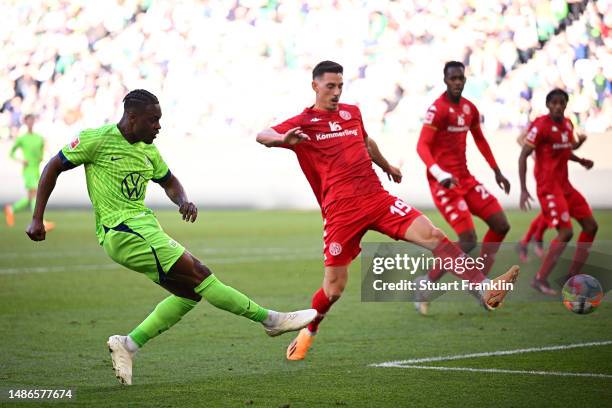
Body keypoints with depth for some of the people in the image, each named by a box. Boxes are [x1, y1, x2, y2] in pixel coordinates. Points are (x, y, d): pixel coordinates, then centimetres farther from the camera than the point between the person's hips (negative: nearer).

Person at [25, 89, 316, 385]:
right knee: (200, 275, -12)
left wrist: (183, 201, 2)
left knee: (191, 292, 3)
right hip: (122, 231, -9)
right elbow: (52, 169, -1)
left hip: (144, 227, 9)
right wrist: (37, 219, -4)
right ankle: (271, 320, -6)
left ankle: (128, 345, 4)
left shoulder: (148, 150, 12)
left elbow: (169, 182, 26)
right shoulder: (97, 140, -9)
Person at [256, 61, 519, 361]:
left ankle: (486, 291, -22)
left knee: (431, 235, -15)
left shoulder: (352, 112, 18)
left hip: (377, 198, 4)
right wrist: (283, 139, -33)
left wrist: (386, 166, 53)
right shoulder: (303, 122, 3)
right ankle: (307, 333, 27)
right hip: (341, 210, -4)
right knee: (334, 288, -2)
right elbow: (262, 136, -11)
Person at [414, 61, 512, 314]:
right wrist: (439, 174, -37)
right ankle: (426, 286, -3)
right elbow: (422, 146, -22)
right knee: (468, 240, -15)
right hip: (444, 183, -8)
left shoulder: (469, 108, 11)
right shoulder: (438, 109, -15)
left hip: (465, 178, 8)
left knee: (501, 226, 4)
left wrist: (497, 172, 28)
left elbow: (480, 141, 26)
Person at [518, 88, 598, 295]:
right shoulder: (540, 125, -14)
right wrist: (523, 190, -19)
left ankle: (572, 276, 15)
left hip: (564, 185, 9)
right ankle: (540, 279, -8)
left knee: (590, 225, 7)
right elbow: (523, 156, -14)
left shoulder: (567, 124, 9)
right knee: (566, 231, -17)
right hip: (549, 186, -9)